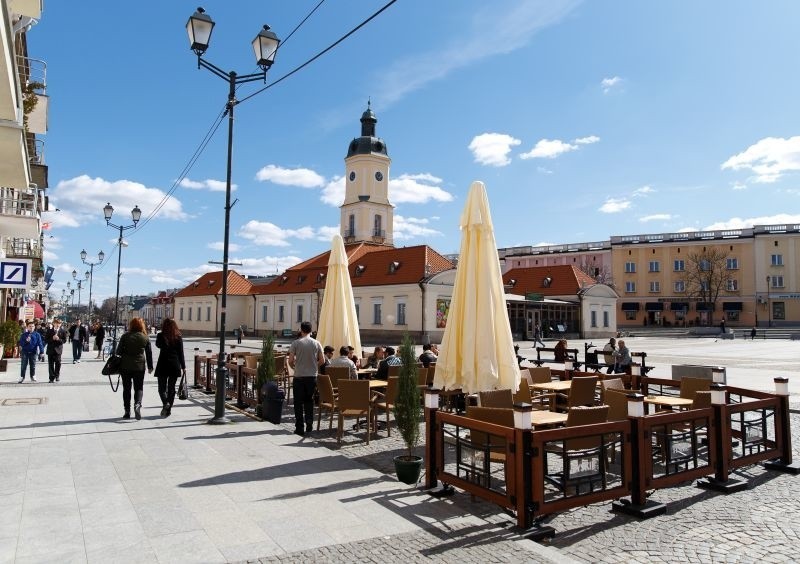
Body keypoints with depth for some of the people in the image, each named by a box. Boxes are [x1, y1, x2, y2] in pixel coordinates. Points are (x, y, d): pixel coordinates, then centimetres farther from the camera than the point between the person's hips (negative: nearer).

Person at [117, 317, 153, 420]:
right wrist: (150, 367, 13)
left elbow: (119, 351, -1)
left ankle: (127, 411, 11)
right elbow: (149, 353, 5)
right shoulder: (145, 337, 1)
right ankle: (137, 404, -18)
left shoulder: (125, 336, -2)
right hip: (139, 366, 0)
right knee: (139, 387, 8)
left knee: (126, 388, 10)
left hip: (125, 366, 0)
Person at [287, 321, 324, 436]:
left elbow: (290, 361, -8)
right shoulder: (316, 343, 0)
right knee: (309, 401, 16)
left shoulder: (296, 343, -8)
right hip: (312, 376, 3)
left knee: (298, 402, 5)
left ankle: (299, 428, 6)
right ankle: (309, 425, 17)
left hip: (299, 376, -3)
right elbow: (322, 360, 2)